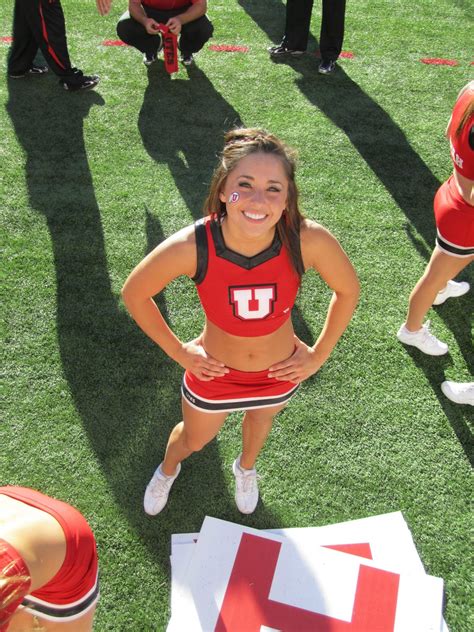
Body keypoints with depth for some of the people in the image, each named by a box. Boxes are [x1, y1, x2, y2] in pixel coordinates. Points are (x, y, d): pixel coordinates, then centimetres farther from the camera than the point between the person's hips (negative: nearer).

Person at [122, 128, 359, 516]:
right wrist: (177, 350, -8)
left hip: (279, 372, 2)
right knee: (195, 439, 28)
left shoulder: (309, 240, -33)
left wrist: (319, 355, -6)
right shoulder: (191, 247, -35)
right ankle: (168, 469, 68)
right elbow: (134, 293, -15)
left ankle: (246, 469, 72)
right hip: (214, 372, -1)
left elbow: (348, 291, -11)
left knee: (261, 417, 34)